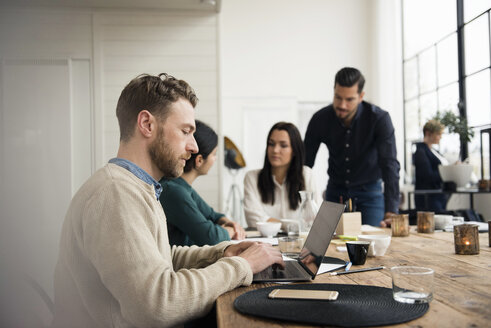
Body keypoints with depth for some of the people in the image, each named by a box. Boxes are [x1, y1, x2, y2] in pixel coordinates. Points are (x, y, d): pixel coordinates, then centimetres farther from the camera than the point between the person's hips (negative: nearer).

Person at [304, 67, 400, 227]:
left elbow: (390, 165, -27)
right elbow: (305, 164, -10)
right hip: (335, 189, 2)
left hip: (369, 190, -2)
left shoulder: (379, 119, -21)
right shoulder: (320, 119, -14)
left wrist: (391, 211, -38)